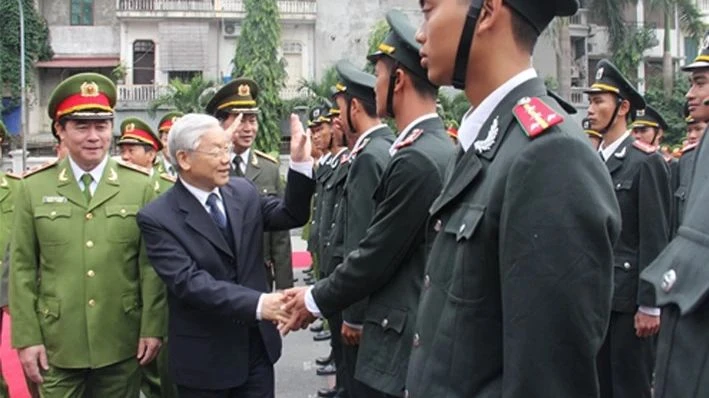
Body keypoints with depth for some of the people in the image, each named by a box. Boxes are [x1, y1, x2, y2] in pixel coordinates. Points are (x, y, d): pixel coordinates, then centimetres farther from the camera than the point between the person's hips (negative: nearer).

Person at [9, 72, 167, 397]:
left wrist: (153, 328, -3)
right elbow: (22, 268, 1)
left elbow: (152, 263, 0)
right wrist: (26, 337, -2)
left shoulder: (140, 185, 0)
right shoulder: (34, 188, 1)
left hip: (122, 344, 0)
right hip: (56, 345, 0)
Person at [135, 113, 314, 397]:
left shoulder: (243, 192, 3)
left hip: (257, 345, 4)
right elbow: (190, 282, -23)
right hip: (204, 358, -4)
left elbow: (292, 216, 4)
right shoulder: (157, 218, -14)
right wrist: (257, 304, -33)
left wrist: (300, 163, -12)